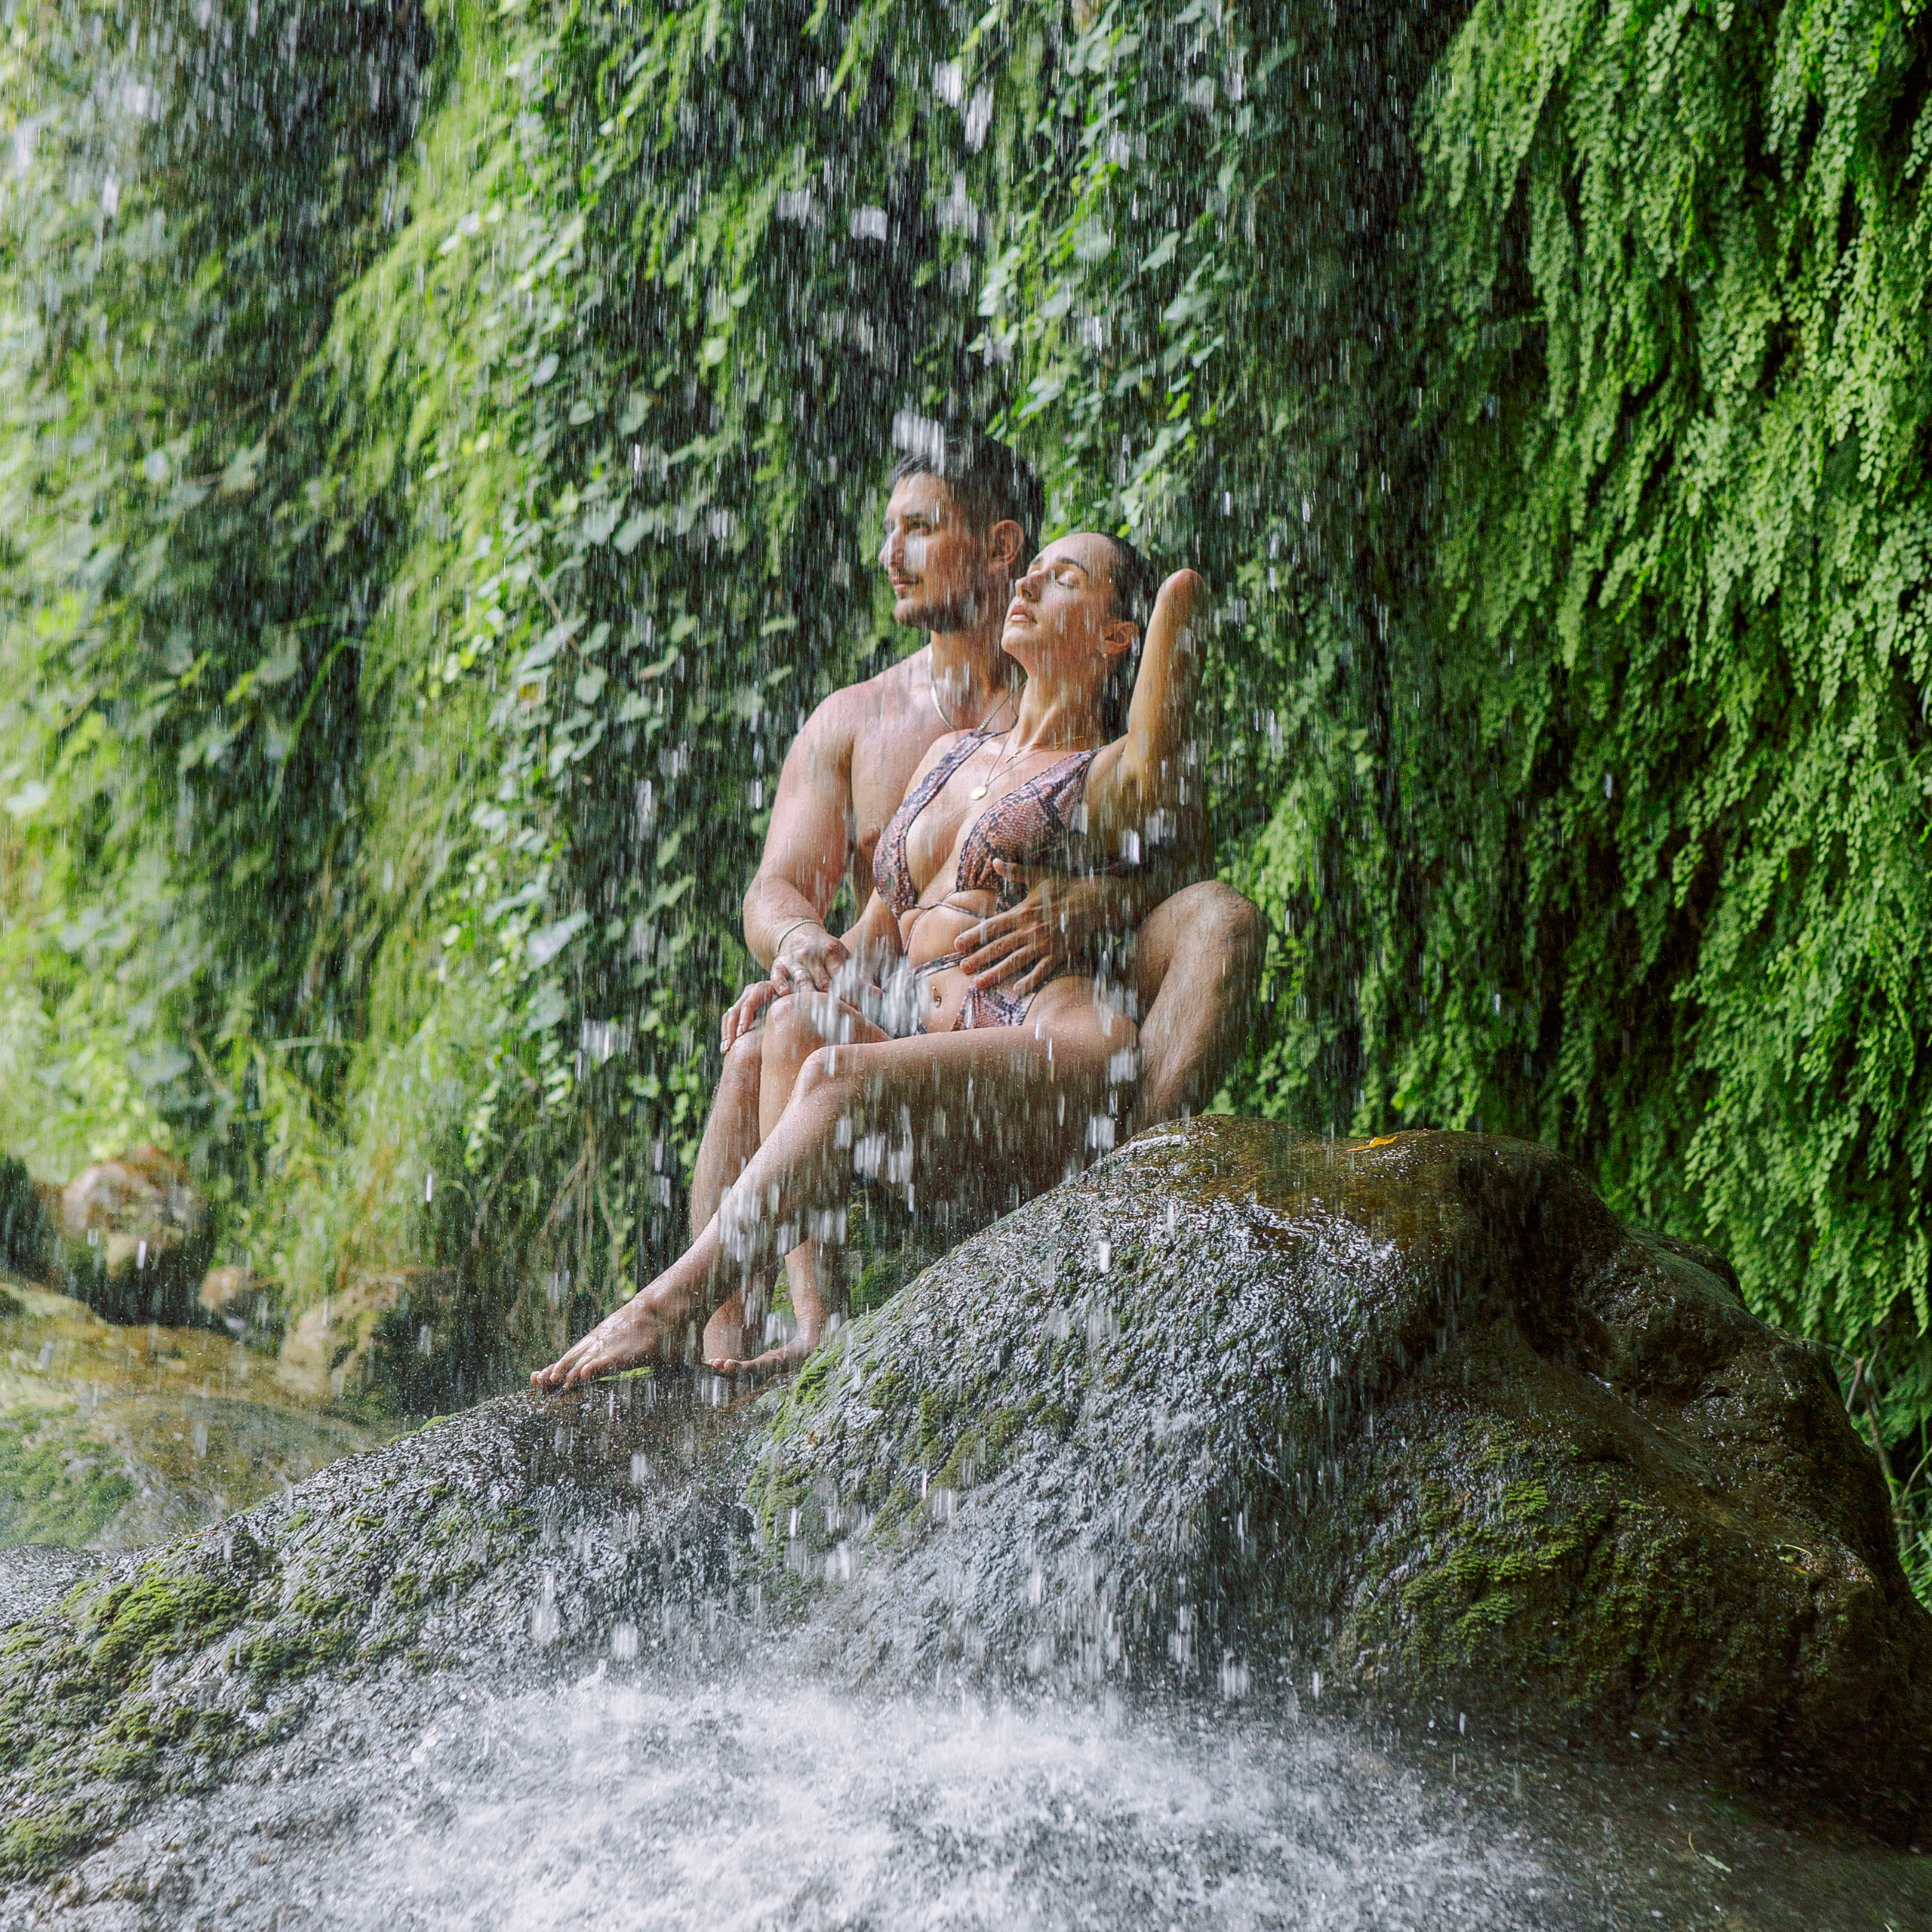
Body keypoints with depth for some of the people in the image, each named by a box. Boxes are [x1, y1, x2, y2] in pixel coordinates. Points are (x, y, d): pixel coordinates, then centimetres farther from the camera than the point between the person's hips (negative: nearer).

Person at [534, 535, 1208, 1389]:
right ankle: (816, 1325, -31)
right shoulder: (951, 754, 27)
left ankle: (669, 1303, -27)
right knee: (793, 1023, -20)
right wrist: (801, 978, 9)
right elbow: (877, 930, 29)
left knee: (840, 1074, -28)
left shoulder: (1111, 776, 7)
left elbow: (1183, 589, -2)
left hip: (1060, 1071, -7)